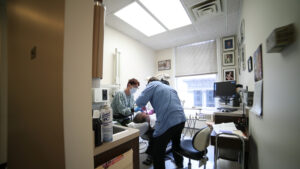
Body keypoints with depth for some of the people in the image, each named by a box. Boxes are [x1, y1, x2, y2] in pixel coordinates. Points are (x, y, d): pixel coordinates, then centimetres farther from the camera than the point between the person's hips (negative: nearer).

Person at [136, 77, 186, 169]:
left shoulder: (152, 85, 3)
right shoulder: (169, 87, 23)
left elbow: (139, 102, -8)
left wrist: (143, 107, 14)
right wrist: (154, 110, 34)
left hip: (167, 122, -9)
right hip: (181, 119, 9)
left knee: (157, 153, 10)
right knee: (176, 143, 34)